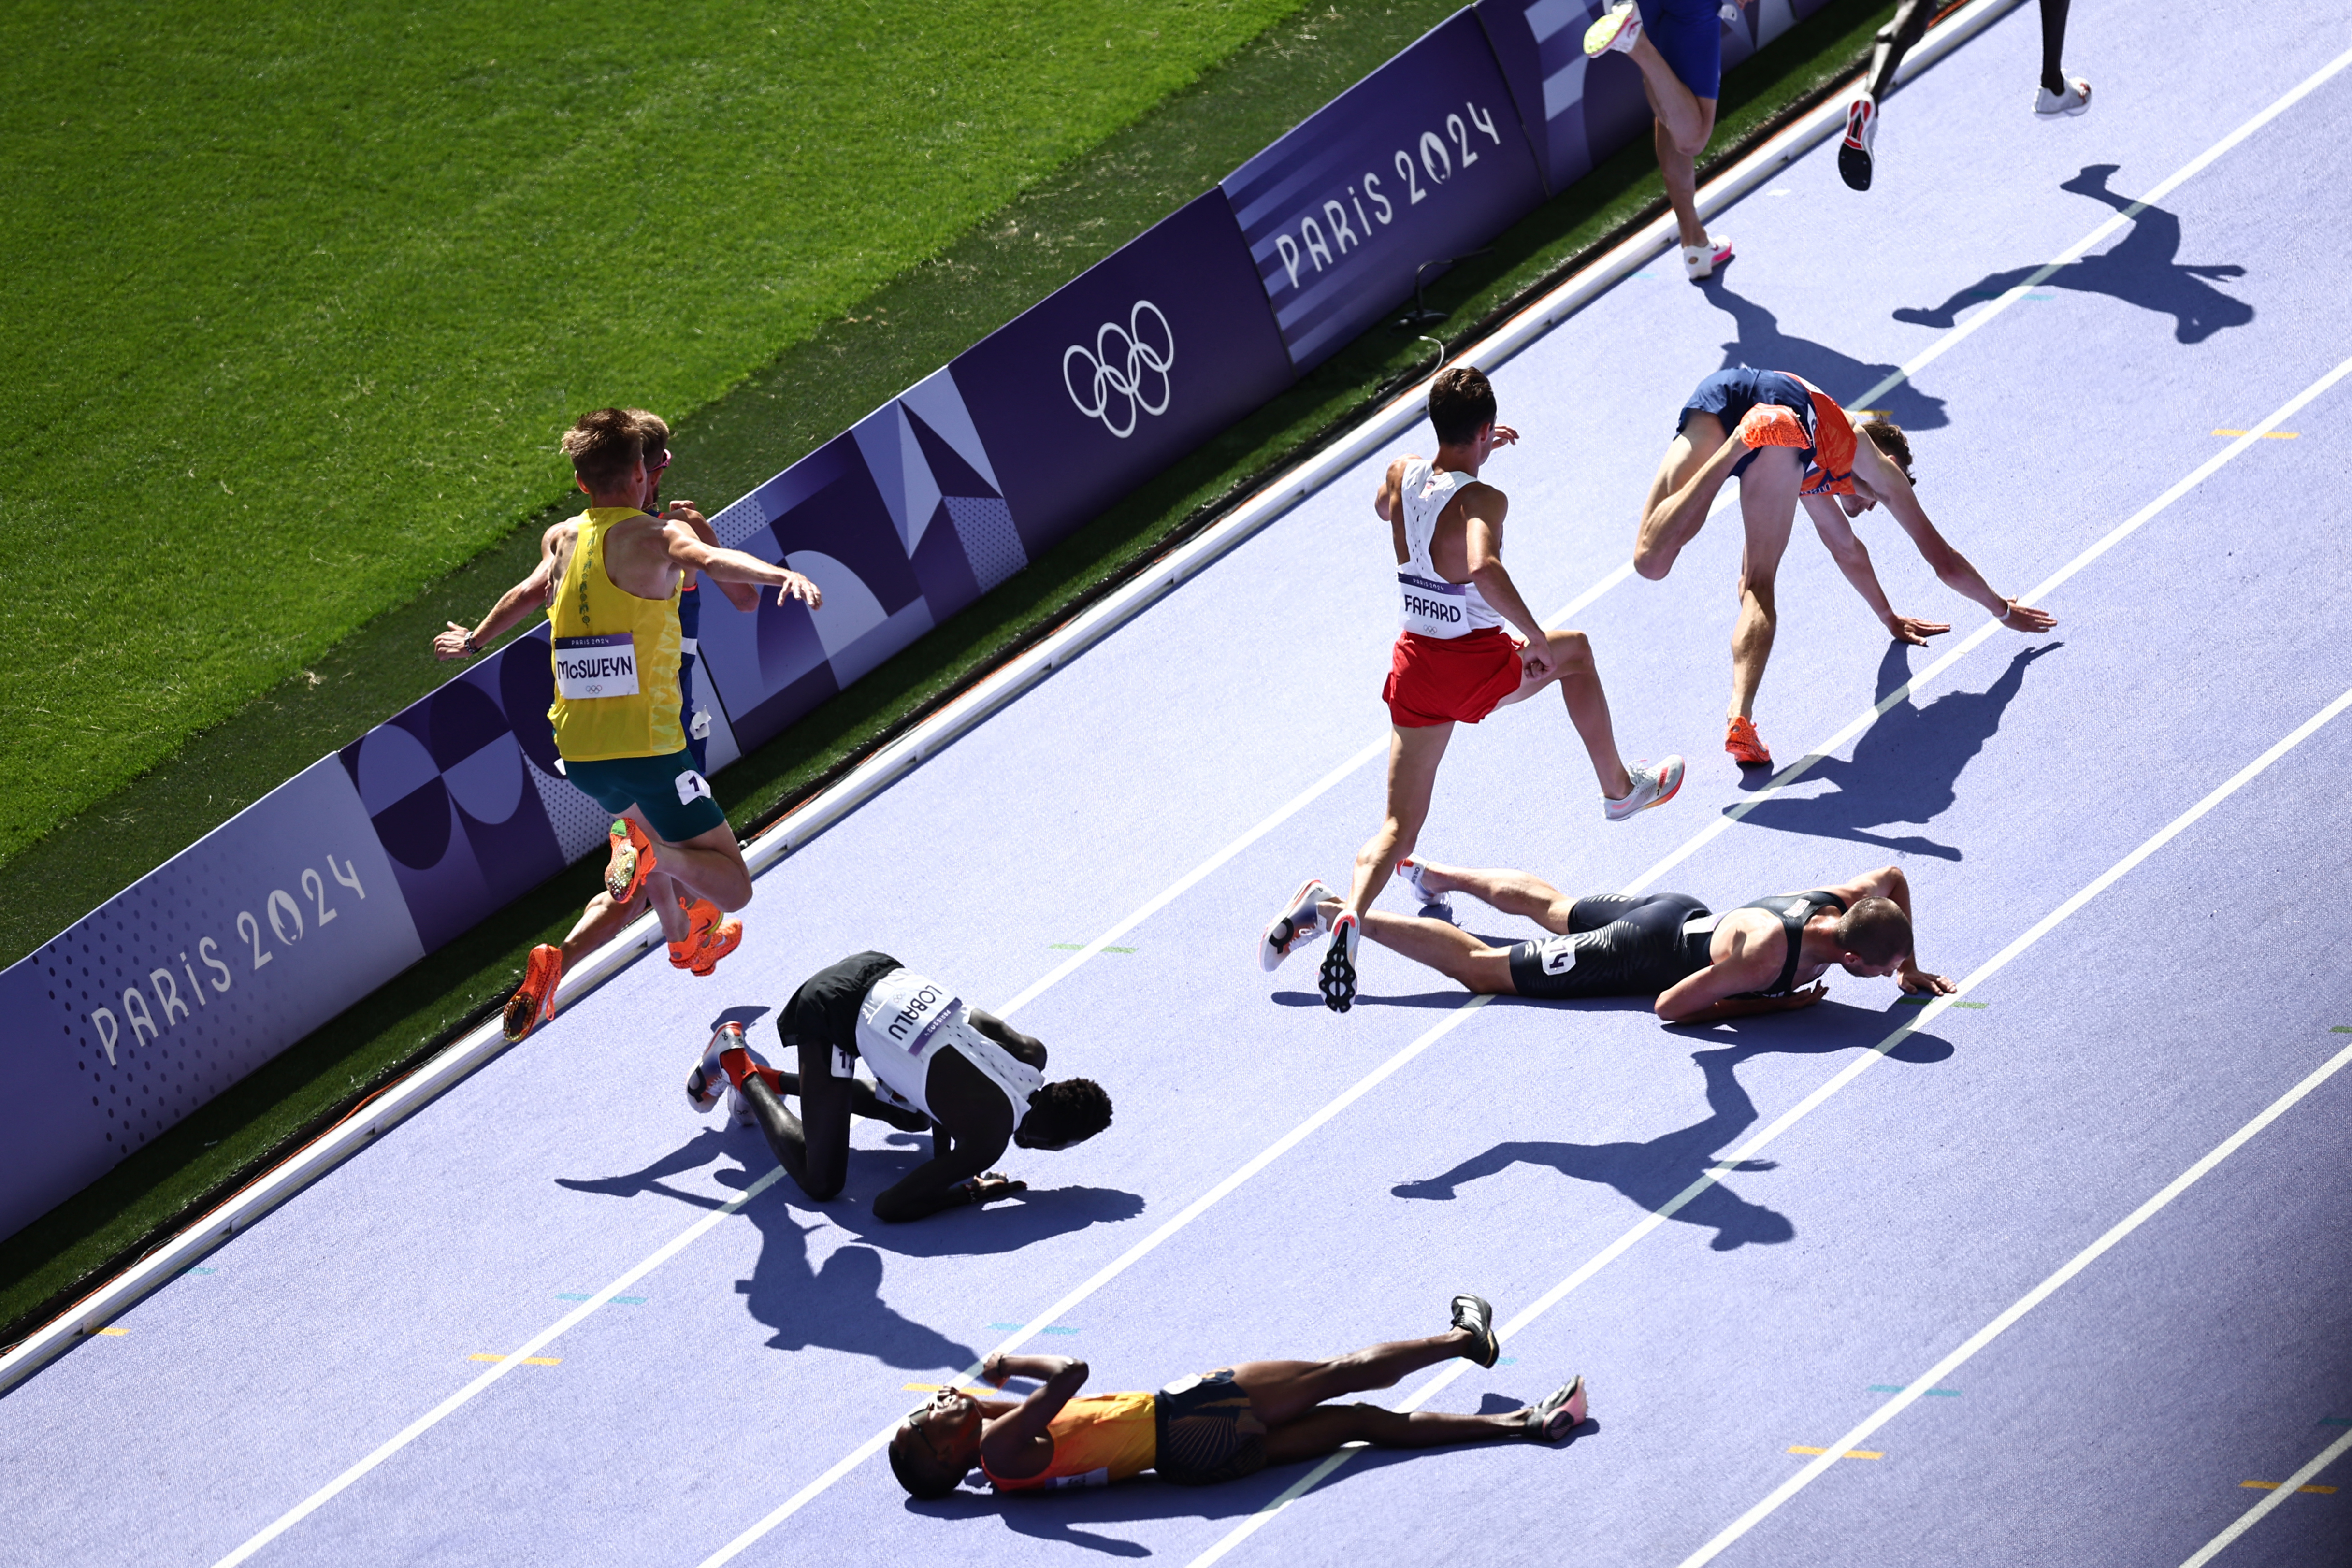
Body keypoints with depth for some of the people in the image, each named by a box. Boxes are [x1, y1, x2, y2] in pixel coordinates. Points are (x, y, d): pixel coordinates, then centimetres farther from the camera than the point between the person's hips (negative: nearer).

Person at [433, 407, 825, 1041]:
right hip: (645, 745, -7)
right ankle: (647, 856, -24)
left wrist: (475, 640, 51)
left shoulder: (561, 539, 10)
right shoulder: (650, 536, -10)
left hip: (576, 751, 8)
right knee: (729, 887, -5)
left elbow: (529, 592, 31)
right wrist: (784, 575, -50)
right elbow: (714, 560, -32)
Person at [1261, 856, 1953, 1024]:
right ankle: (1330, 912, 11)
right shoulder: (1767, 962, -40)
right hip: (1643, 957, -7)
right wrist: (1780, 1004, -28)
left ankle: (1426, 873, 52)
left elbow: (1892, 876, 6)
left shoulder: (1837, 906, -18)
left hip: (1679, 916, 7)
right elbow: (1670, 1007, -31)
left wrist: (1908, 969, 1)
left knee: (1548, 903, 33)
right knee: (1480, 968, 5)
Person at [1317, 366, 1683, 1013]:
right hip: (1479, 666, -4)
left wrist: (1468, 451, 25)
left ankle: (1350, 914, -22)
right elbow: (1484, 570, -41)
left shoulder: (1401, 475, -2)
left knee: (1399, 828, 6)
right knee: (1575, 650, 29)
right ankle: (1619, 787, 42)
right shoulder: (1482, 500, -20)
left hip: (1415, 664, 4)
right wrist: (1538, 637, -32)